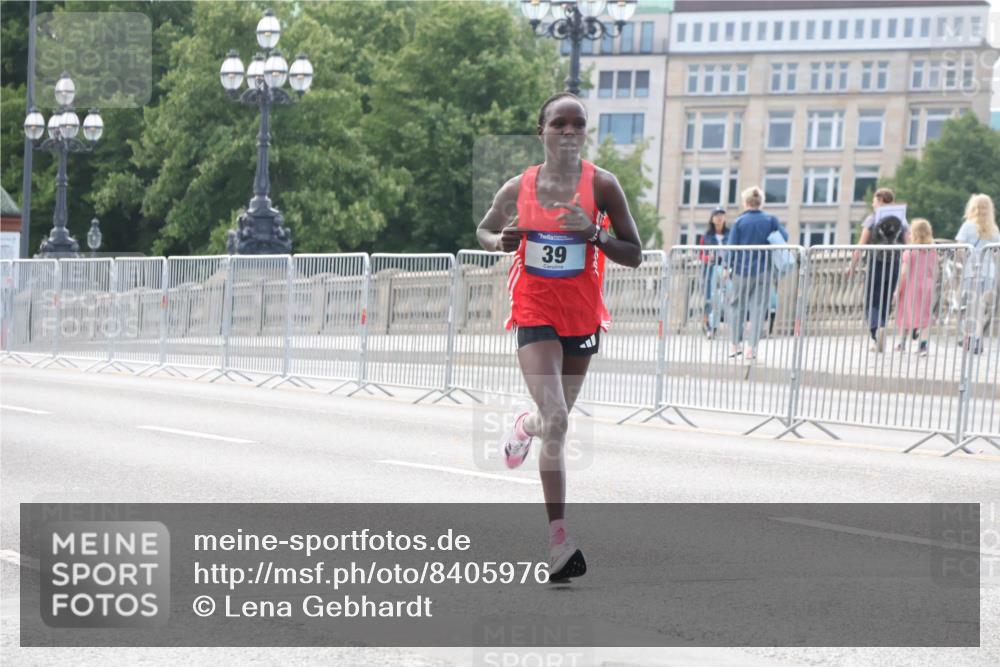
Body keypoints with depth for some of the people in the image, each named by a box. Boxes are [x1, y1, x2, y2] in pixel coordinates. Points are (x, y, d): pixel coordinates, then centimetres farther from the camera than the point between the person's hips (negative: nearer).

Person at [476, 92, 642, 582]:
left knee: (556, 416, 17)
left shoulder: (601, 186, -5)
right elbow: (483, 231, 17)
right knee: (556, 422, -16)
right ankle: (559, 539, -16)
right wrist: (501, 241, -6)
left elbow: (634, 256, -4)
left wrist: (595, 234, -22)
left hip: (582, 315, 2)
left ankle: (525, 426, 57)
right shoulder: (517, 189, -1)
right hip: (535, 314, -2)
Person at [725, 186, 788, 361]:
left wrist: (729, 266, 4)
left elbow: (731, 247, -7)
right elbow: (784, 238, -2)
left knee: (737, 307, 14)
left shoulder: (739, 221, -4)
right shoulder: (770, 220, 0)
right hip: (764, 271, 0)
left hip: (742, 270, 0)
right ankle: (751, 347, -3)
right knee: (758, 308, 3)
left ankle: (735, 345, 17)